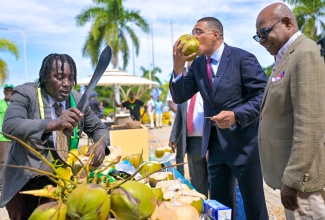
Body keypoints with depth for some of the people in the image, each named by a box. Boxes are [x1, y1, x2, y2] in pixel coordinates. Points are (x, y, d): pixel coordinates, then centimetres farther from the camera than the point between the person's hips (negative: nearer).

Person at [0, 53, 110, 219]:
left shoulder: (78, 100, -4)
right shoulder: (25, 93, -15)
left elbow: (98, 128, 5)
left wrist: (101, 144, -19)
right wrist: (53, 123, -47)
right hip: (24, 180, -3)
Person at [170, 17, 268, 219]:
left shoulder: (243, 58, -11)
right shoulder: (198, 64, 6)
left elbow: (264, 95, -14)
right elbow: (180, 97, 1)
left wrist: (236, 115, -27)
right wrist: (178, 65, -13)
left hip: (243, 142, -6)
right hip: (214, 143, 6)